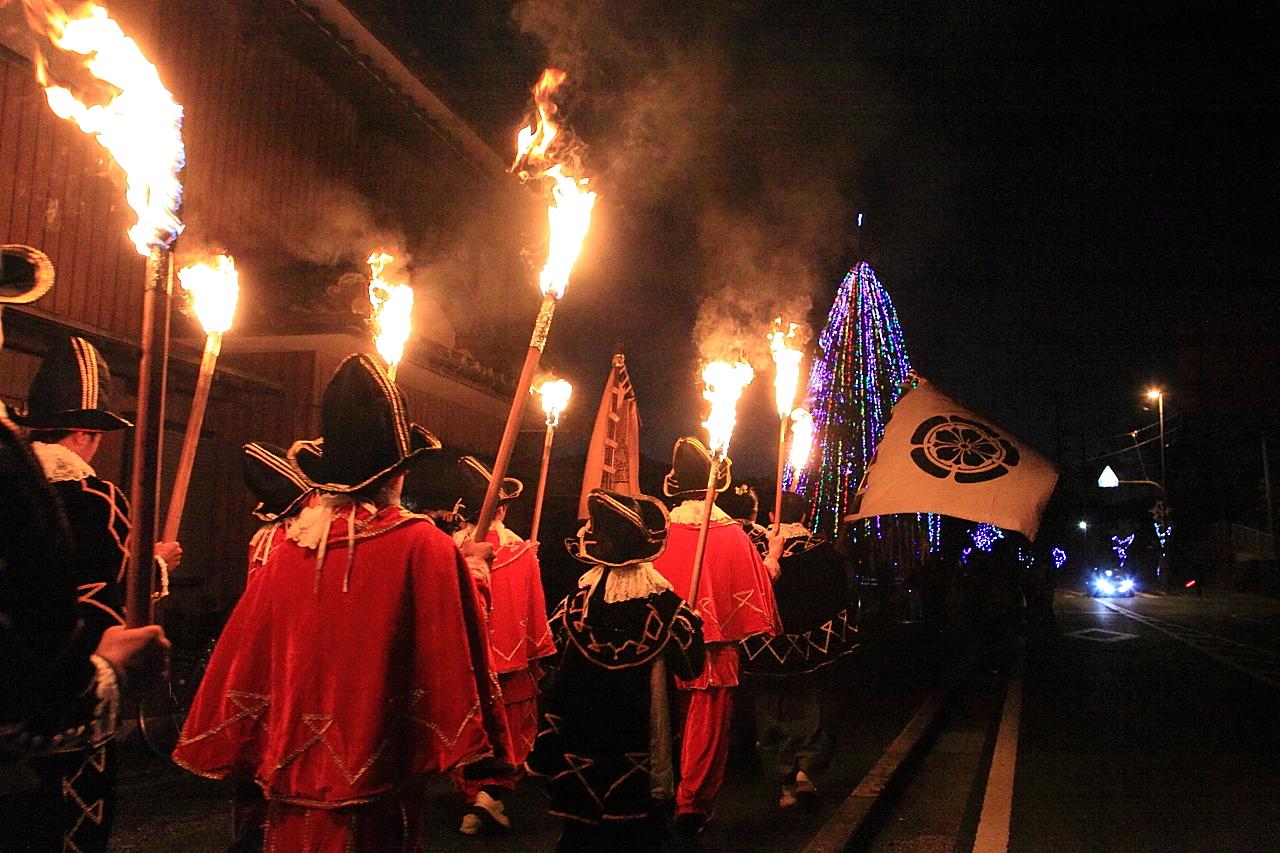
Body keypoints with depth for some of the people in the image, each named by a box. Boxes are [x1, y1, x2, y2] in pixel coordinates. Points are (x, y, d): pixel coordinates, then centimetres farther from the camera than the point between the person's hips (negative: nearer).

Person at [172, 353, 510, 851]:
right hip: (379, 789, -3)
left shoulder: (288, 552, -5)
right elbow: (454, 661, -14)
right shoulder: (427, 548, -14)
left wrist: (230, 753, 13)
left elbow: (243, 659, 2)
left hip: (294, 775, 3)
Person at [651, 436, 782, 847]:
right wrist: (771, 558, 10)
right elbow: (757, 593, -5)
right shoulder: (733, 534, -8)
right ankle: (692, 808, 11)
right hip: (717, 654, -2)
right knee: (706, 732, 8)